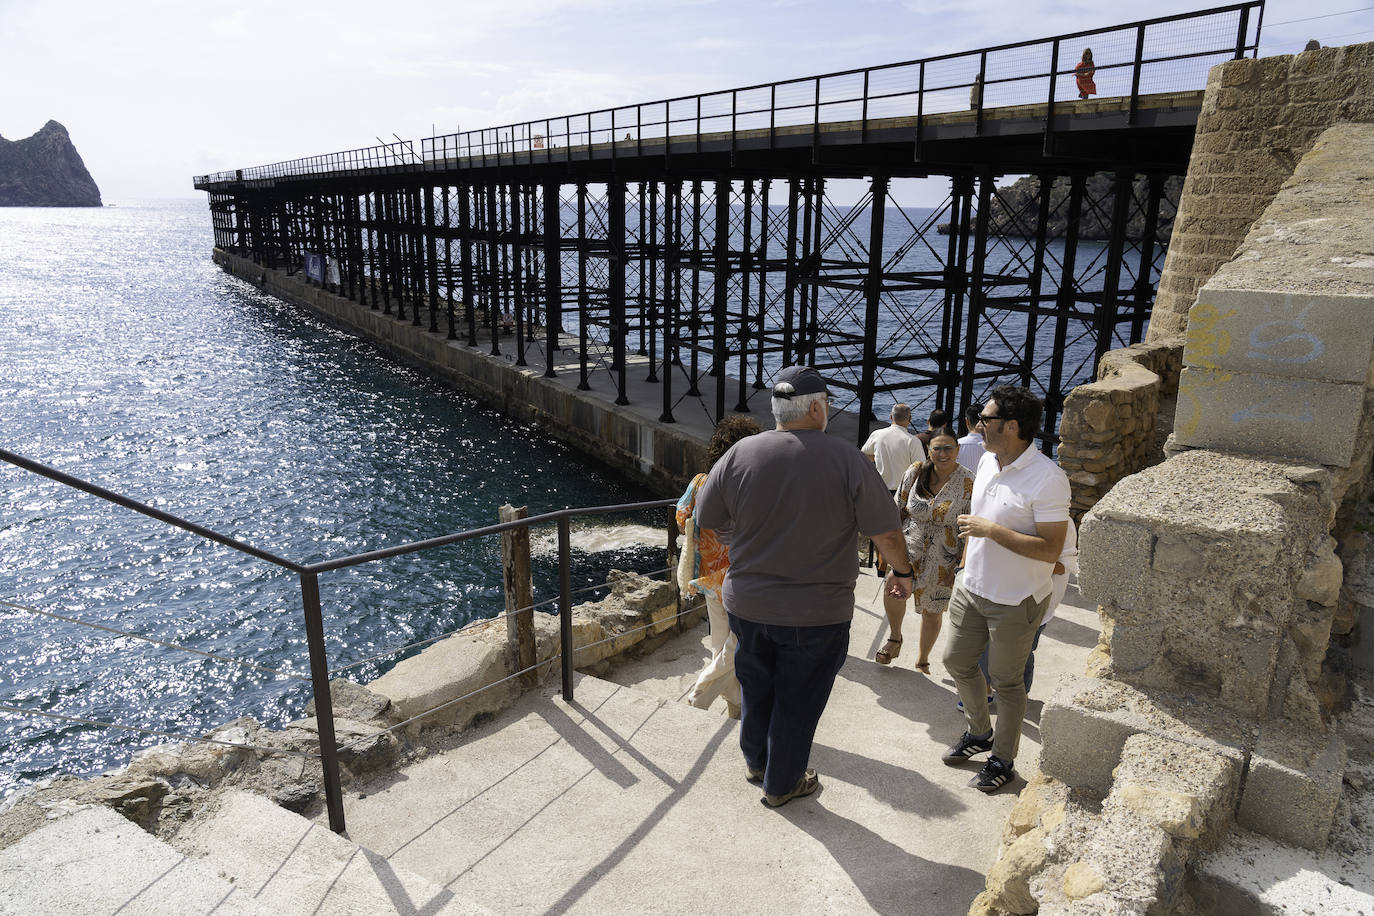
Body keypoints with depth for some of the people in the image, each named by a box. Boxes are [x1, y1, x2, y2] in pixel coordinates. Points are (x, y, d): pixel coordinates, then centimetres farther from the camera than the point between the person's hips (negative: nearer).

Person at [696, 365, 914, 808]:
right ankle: (781, 784, 33)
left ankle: (756, 762, 45)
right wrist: (902, 572, 10)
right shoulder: (847, 459, -15)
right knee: (798, 700, 15)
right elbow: (886, 532, -10)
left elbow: (705, 517, 2)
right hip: (816, 614, -3)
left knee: (756, 687, 24)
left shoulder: (741, 453, -9)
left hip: (746, 604, 3)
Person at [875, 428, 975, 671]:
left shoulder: (968, 483, -9)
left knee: (932, 612, 9)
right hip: (909, 545, 1)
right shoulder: (915, 473, -2)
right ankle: (894, 637, 4)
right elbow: (898, 510, 8)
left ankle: (922, 661, 33)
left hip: (942, 557, -1)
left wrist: (961, 566, -6)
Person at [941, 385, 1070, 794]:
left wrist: (991, 531, -27)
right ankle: (979, 733, 42)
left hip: (1015, 600, -7)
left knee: (1006, 682, 8)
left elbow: (1050, 549, -26)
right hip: (971, 588, 8)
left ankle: (1003, 760, 29)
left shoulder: (1047, 478, -23)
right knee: (957, 661, 18)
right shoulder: (986, 462, 2)